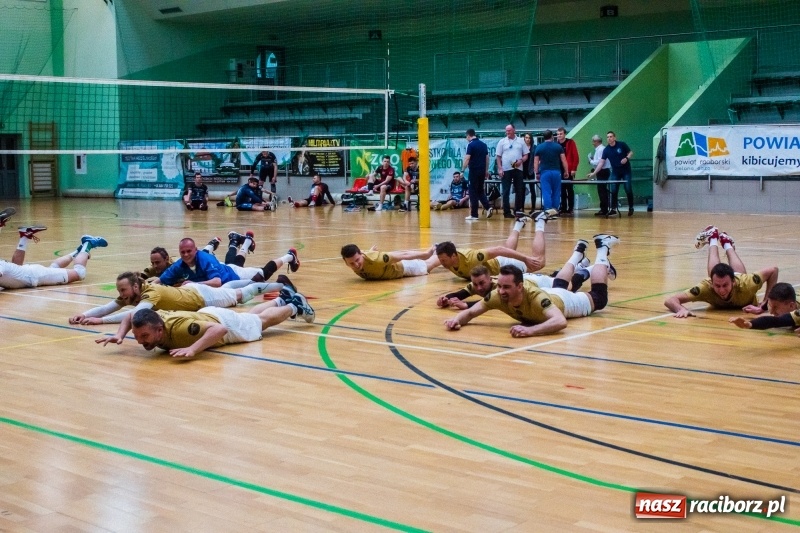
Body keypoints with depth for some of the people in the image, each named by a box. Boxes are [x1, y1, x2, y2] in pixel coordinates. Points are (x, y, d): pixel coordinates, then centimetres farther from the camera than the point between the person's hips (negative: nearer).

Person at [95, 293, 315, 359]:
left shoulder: (179, 328, -47)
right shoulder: (147, 323, -29)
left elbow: (220, 329, -50)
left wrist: (193, 349, -62)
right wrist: (120, 335, -25)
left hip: (225, 323, -6)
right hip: (206, 315, 6)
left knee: (262, 321, 24)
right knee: (251, 315, 33)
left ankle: (295, 306, 48)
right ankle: (282, 300, 58)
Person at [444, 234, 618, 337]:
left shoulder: (536, 297, -53)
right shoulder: (498, 295, -39)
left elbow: (561, 321, -66)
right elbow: (470, 312, -30)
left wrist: (530, 330, -80)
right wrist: (456, 319, -53)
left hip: (567, 301, -4)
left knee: (599, 297, 24)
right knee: (558, 286, 38)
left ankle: (603, 248, 42)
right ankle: (579, 251, 63)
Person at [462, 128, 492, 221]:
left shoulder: (471, 145, -10)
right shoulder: (484, 144, 11)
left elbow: (467, 159, -16)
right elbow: (487, 158, 13)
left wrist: (462, 170, -12)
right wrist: (486, 170, 19)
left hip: (474, 171, -6)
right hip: (482, 171, 6)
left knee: (473, 192, 0)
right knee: (480, 191, 17)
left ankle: (474, 214, 1)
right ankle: (488, 207, -2)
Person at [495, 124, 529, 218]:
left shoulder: (521, 141, 7)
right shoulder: (502, 142, 4)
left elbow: (526, 155, 8)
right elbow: (498, 156, 4)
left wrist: (521, 160, -12)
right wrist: (500, 168, -6)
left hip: (518, 169, 1)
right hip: (506, 170, -1)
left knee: (519, 191, 4)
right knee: (506, 191, -1)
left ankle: (518, 210, 14)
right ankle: (507, 212, 3)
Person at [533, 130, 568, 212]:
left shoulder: (539, 147, 3)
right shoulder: (558, 146, 4)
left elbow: (536, 162, 2)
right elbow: (563, 160, 3)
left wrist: (536, 173, 8)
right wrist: (565, 171, 10)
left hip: (544, 172, -1)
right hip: (556, 172, 1)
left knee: (546, 193, -3)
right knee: (556, 193, 9)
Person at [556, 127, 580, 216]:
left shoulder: (570, 143, -1)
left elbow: (576, 157, -5)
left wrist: (574, 169, -11)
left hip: (569, 171, -4)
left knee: (570, 190, -2)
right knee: (562, 190, 6)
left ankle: (571, 209, 1)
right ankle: (563, 208, 11)